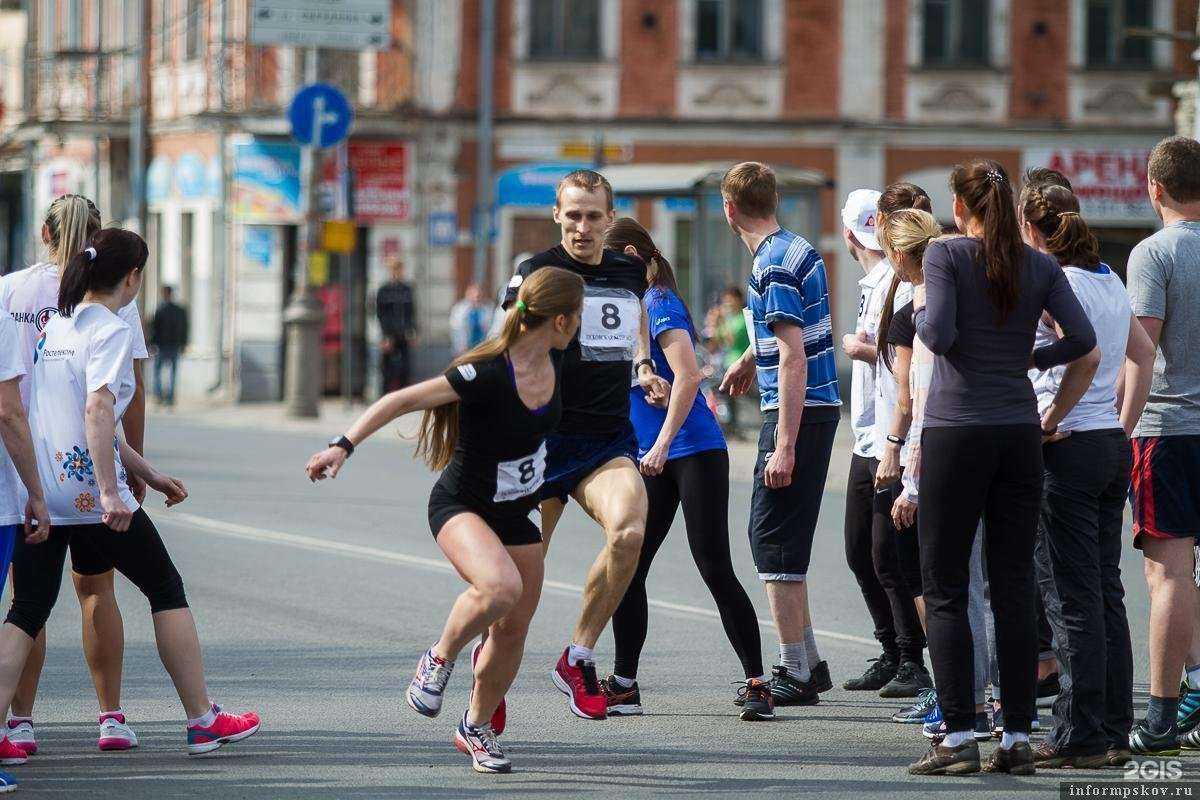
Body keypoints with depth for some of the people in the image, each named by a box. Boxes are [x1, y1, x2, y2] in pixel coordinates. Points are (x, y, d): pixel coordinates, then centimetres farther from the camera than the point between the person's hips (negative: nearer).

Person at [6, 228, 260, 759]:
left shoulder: (54, 326, 15)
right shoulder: (110, 331, -10)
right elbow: (97, 413, -24)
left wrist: (148, 475, 27)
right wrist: (110, 493, -26)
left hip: (36, 493, 6)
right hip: (90, 492, -6)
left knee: (27, 613, 5)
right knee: (166, 589, 11)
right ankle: (202, 720, 16)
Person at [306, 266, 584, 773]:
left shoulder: (551, 364, -7)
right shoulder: (487, 374, -29)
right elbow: (401, 400, -26)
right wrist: (343, 445, -33)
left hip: (516, 513, 7)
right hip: (461, 507, -7)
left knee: (513, 629, 8)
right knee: (500, 587, -35)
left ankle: (476, 728, 31)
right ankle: (439, 660, -8)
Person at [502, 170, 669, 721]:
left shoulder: (630, 271, 9)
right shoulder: (538, 272, -6)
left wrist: (644, 370, 16)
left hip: (609, 440, 3)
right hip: (546, 440, -3)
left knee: (629, 532, -24)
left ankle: (579, 658, -8)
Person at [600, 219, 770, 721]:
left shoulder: (659, 304, -12)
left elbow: (687, 376, -23)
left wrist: (662, 443, -26)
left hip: (694, 453, -9)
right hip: (653, 459, 9)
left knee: (715, 570, -9)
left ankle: (757, 684, -4)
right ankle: (624, 685, 10)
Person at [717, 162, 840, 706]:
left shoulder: (775, 267, -17)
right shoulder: (799, 251, 13)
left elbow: (794, 359, -23)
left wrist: (785, 446, -24)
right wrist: (752, 359, 46)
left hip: (796, 413, -10)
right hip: (818, 409, 10)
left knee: (773, 539, -5)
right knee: (785, 539, 17)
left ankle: (795, 674, -4)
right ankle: (807, 662, 23)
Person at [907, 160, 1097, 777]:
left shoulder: (946, 255, -5)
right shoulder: (1039, 266, 7)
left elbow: (939, 336, -15)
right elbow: (1083, 339, -1)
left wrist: (919, 306, 6)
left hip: (955, 431, -4)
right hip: (1019, 435, 4)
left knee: (945, 589, 0)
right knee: (1014, 587, 6)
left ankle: (958, 734, -8)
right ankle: (1017, 736, 4)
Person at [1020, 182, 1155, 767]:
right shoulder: (1109, 280, 13)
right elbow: (1142, 354, 21)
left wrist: (1051, 420, -14)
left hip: (1068, 449, -8)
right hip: (1112, 446, 8)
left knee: (1070, 596, -5)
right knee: (1105, 592, 11)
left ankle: (1081, 736, -4)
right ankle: (1114, 731, 14)